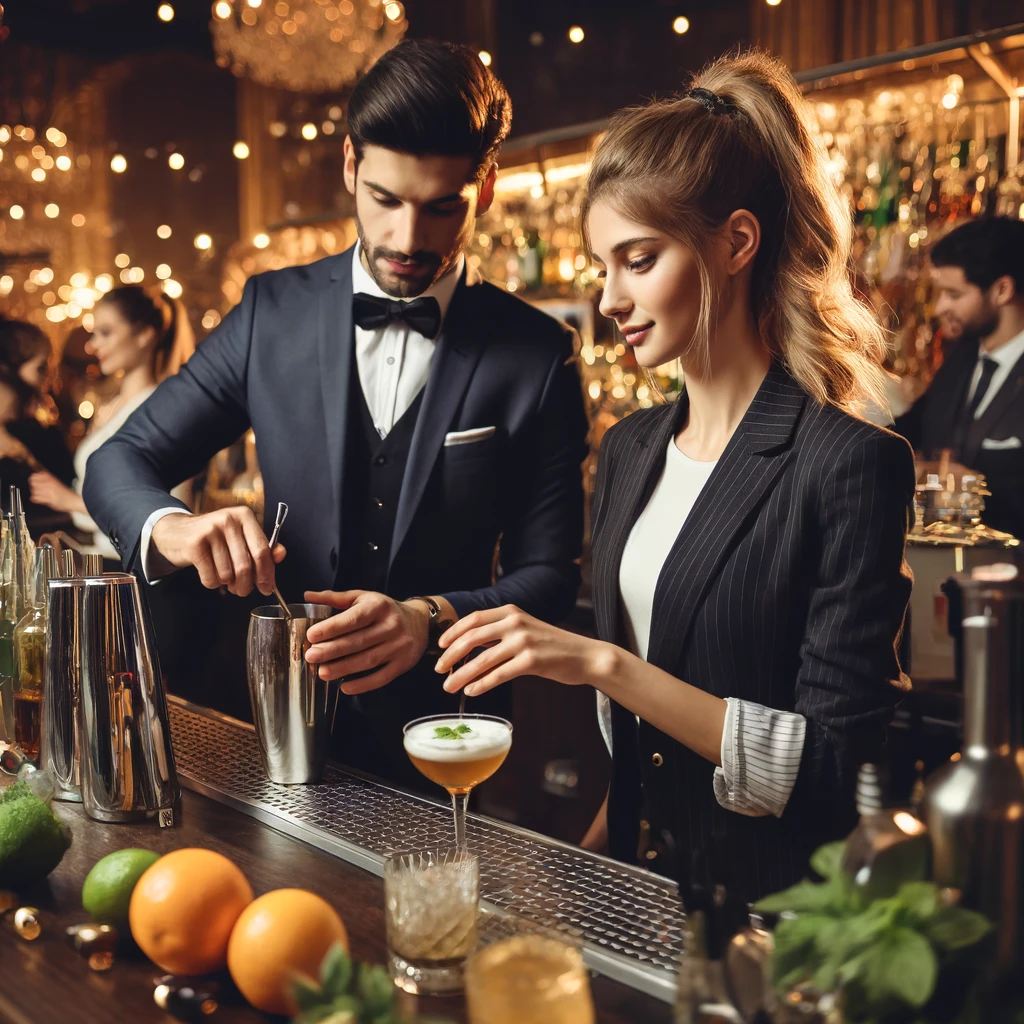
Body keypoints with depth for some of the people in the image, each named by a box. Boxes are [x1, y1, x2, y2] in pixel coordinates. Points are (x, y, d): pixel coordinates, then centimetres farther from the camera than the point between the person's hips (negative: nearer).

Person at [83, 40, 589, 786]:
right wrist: (169, 526, -23)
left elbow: (548, 578, -8)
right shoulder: (274, 311, -3)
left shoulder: (537, 355, -8)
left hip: (440, 739, -1)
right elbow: (121, 462, 0)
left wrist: (430, 620, -27)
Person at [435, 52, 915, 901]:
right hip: (635, 888, 6)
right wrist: (600, 842, 8)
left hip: (772, 917, -5)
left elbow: (836, 768, -16)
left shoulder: (849, 463, -13)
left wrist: (605, 665, -20)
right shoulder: (631, 449, 8)